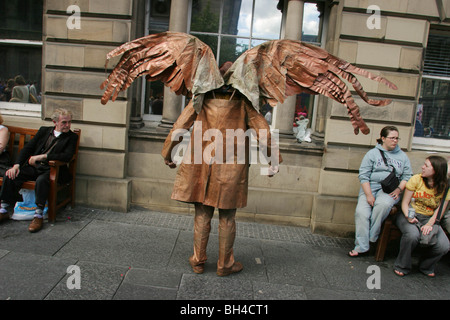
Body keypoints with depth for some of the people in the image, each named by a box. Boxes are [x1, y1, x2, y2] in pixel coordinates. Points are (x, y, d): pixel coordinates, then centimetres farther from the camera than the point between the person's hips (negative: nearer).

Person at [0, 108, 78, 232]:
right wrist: (17, 165, -4)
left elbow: (67, 156, -15)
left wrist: (43, 156, -20)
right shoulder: (44, 130, 14)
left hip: (51, 170, -5)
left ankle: (38, 215, -26)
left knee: (41, 180, -35)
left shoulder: (72, 137, 2)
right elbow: (27, 148, 11)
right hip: (33, 166, 5)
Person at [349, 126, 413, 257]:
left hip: (390, 190, 1)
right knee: (361, 212, -24)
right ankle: (362, 247, -14)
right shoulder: (372, 153, 9)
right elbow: (363, 176, 0)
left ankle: (371, 238, -20)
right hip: (370, 187, 0)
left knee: (383, 204, -34)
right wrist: (368, 195, -11)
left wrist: (398, 189, -7)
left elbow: (407, 176, 13)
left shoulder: (402, 156, 17)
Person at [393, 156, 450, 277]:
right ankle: (402, 266, -10)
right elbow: (405, 202, -3)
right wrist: (408, 216, -23)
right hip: (410, 215, -2)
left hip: (429, 219, 2)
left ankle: (426, 267, 11)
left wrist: (429, 224, -22)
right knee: (412, 234, -35)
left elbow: (439, 211, -3)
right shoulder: (416, 179, -4)